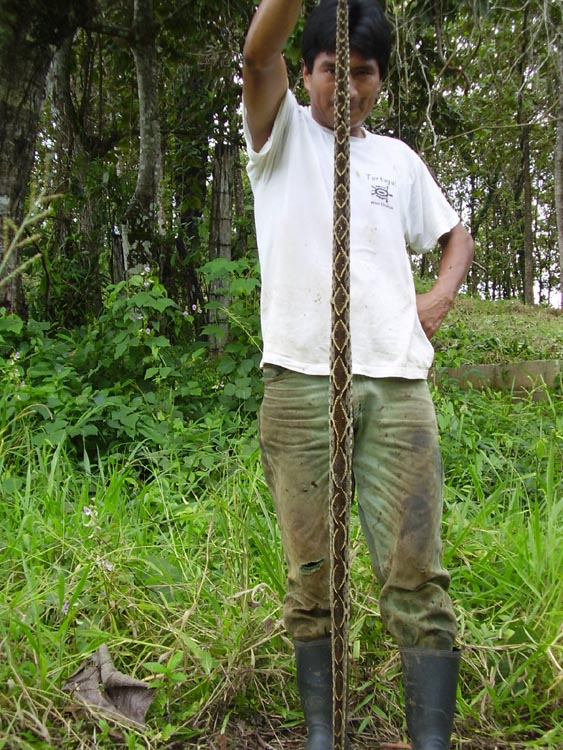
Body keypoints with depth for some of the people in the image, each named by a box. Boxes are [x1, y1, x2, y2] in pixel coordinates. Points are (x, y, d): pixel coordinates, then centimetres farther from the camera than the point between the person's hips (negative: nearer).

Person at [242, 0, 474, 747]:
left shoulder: (398, 158, 19)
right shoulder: (283, 134, 12)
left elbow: (457, 236, 29)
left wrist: (439, 297, 9)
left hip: (397, 383, 2)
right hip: (300, 381, -2)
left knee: (416, 575, -3)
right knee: (311, 577, 4)